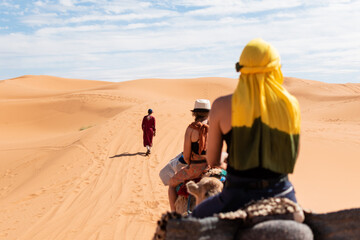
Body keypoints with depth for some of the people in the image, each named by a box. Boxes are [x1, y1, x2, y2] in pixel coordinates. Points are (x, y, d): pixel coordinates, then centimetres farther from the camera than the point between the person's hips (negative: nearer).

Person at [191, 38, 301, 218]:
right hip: (282, 196, 3)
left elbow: (212, 161, 1)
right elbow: (291, 158, 9)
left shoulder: (222, 106, -8)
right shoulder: (291, 104, -1)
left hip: (238, 197, -3)